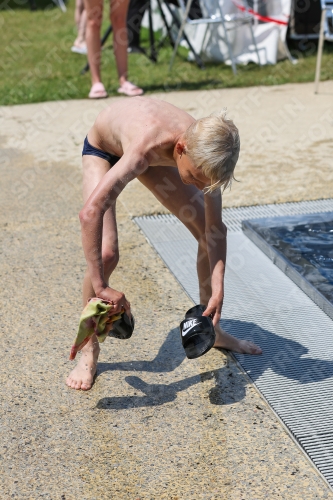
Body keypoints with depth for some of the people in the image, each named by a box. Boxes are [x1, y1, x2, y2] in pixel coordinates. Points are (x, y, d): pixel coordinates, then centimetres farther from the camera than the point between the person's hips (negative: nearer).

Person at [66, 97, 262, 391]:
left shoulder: (204, 150, -29)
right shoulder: (145, 149, -46)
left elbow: (215, 228, -21)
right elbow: (90, 213, -52)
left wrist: (218, 289, -32)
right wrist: (100, 287, -51)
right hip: (102, 149, -5)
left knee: (208, 233, -2)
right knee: (107, 253, -24)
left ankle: (211, 330, 17)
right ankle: (89, 350, -2)